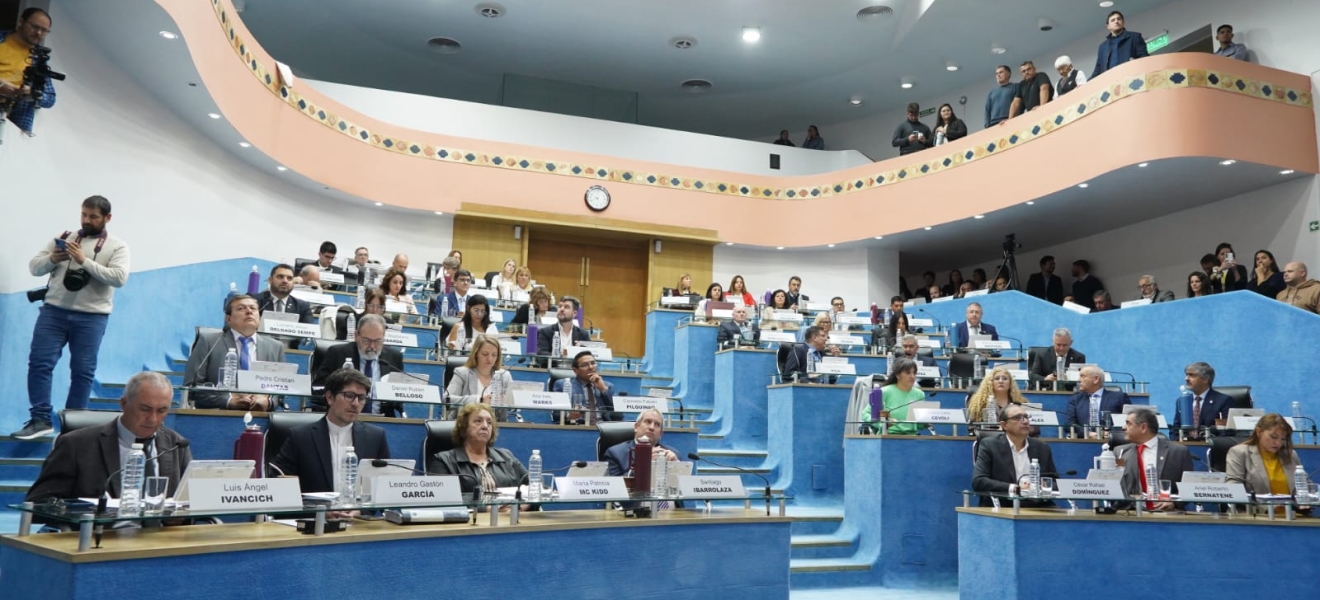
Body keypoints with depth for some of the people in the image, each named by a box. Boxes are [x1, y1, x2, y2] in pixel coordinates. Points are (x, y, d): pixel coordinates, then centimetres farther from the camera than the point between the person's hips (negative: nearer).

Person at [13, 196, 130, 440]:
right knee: (39, 362, -4)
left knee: (83, 371, 3)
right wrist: (51, 259, -12)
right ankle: (40, 420, 3)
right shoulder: (63, 238, 10)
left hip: (91, 317, -2)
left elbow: (119, 278, -13)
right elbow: (34, 267, 10)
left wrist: (85, 261, -19)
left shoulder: (117, 246, 2)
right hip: (54, 311, 3)